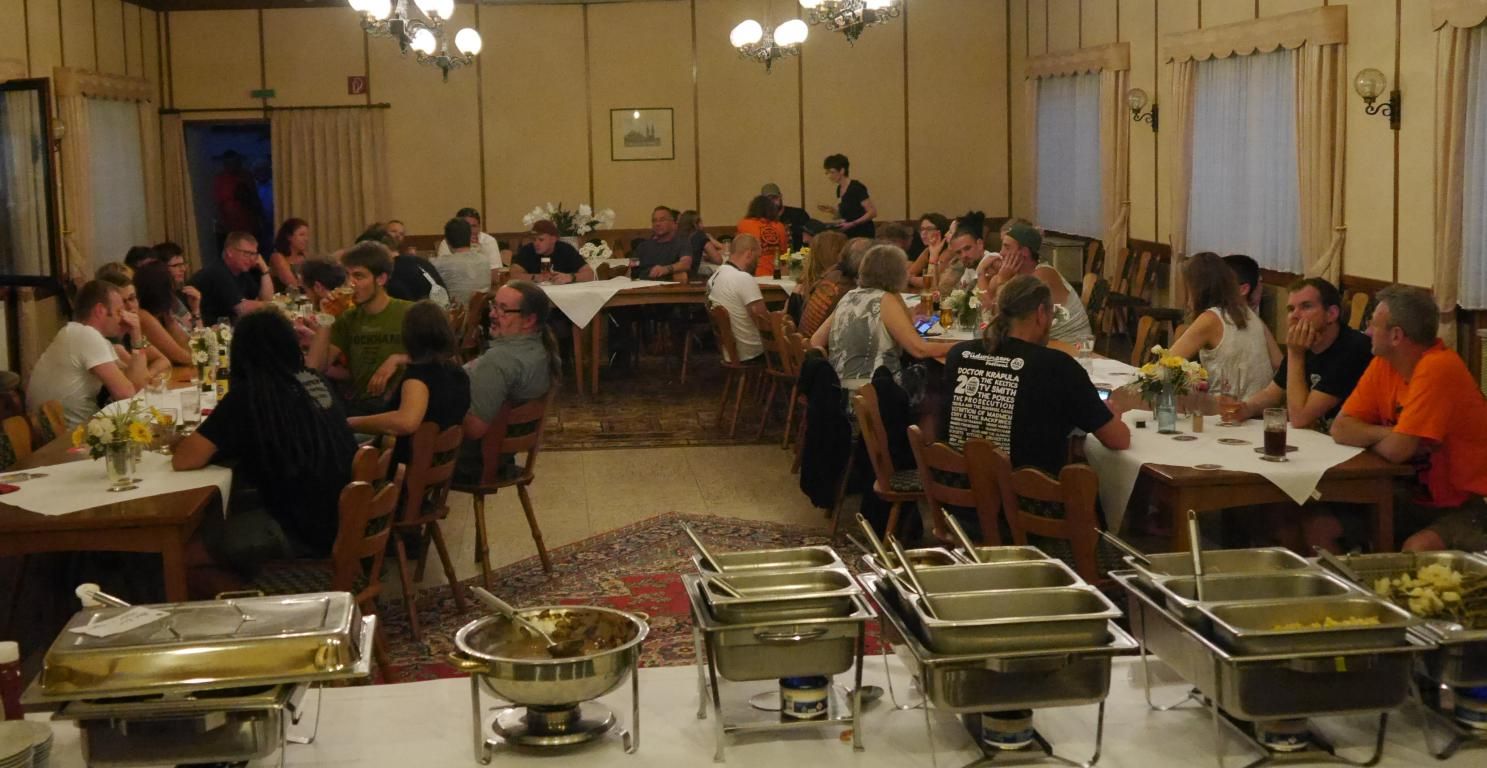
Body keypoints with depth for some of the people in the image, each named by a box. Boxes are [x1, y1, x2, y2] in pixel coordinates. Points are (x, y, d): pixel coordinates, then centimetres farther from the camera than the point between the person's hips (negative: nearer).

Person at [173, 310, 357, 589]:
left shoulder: (249, 395, -14)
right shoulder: (315, 382, 7)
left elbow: (184, 460, -13)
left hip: (303, 533, -8)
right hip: (342, 520, 8)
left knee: (183, 548, 3)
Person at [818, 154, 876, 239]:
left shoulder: (856, 188, -14)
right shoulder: (840, 189, 10)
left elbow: (872, 212, -17)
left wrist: (852, 224, -23)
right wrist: (832, 210, 2)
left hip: (862, 235, -8)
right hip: (848, 235, 8)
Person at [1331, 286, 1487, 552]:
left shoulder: (1438, 368, -23)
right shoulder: (1383, 364, 1)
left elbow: (1397, 450, -27)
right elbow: (1340, 429, 0)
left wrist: (1368, 439, -5)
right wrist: (1387, 435, -17)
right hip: (1418, 497, 7)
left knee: (1417, 550, -35)